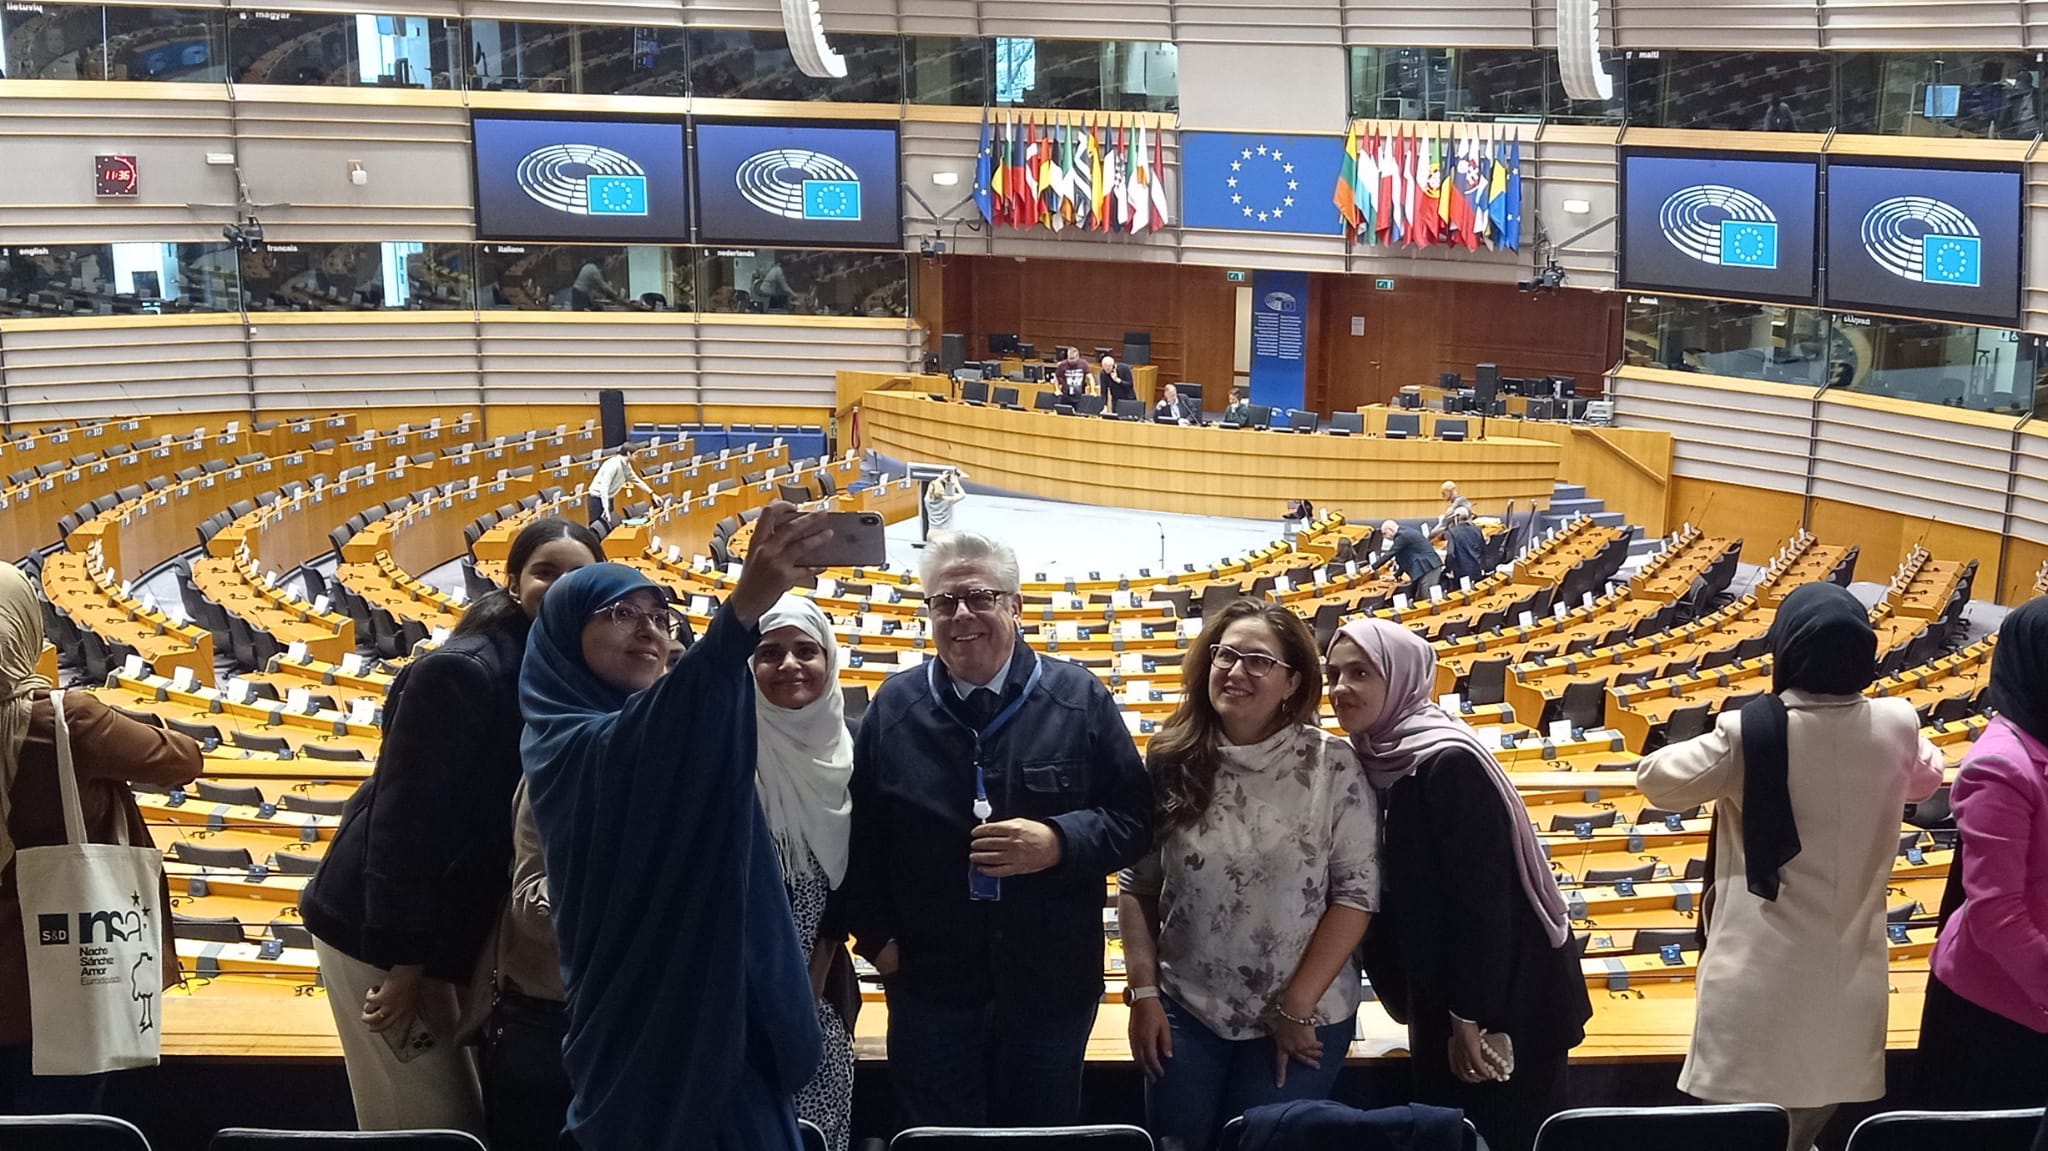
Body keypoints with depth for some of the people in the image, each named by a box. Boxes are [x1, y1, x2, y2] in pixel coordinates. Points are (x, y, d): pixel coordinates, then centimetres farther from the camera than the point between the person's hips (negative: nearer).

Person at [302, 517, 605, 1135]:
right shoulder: (460, 671, -19)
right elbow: (406, 814, -22)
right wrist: (404, 961, -23)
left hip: (436, 931, 8)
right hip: (378, 930, -8)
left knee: (456, 1117, 13)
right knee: (430, 1127, -4)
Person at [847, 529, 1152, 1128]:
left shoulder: (1080, 699, -3)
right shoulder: (893, 708, 2)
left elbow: (1135, 819, -2)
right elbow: (861, 835, 8)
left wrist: (1058, 843, -19)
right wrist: (878, 937, 0)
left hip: (1051, 985, -1)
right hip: (928, 985, 1)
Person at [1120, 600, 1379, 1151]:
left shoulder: (1333, 766, -9)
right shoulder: (1170, 764, -2)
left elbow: (1357, 892, -9)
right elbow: (1137, 886, 5)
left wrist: (1297, 1005, -10)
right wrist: (1143, 991, -2)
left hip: (1302, 1021, -2)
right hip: (1185, 1013, 2)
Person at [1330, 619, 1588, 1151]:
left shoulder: (1448, 763, -20)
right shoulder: (1378, 762, 5)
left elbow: (1482, 896, -22)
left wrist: (1472, 1015, -21)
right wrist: (1407, 998, 13)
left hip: (1506, 997, -8)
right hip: (1441, 1000, 8)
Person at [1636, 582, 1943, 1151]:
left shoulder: (1749, 732, -19)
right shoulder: (1897, 725, -9)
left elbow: (1655, 778, -5)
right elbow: (1925, 780, 15)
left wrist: (1717, 749, 11)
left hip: (1764, 962, -3)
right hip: (1849, 958, 4)